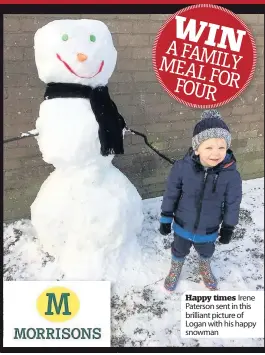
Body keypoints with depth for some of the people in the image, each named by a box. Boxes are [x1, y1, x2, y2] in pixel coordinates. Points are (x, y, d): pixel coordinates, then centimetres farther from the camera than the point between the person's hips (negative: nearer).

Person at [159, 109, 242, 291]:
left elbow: (232, 204, -10)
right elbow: (171, 195, -13)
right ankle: (175, 269, 62)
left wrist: (228, 228, 1)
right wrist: (166, 219, -4)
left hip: (209, 229, 1)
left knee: (206, 252, 32)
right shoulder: (182, 167, -28)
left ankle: (205, 268, 67)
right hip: (183, 225, -1)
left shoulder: (231, 174, -26)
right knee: (179, 250, 28)